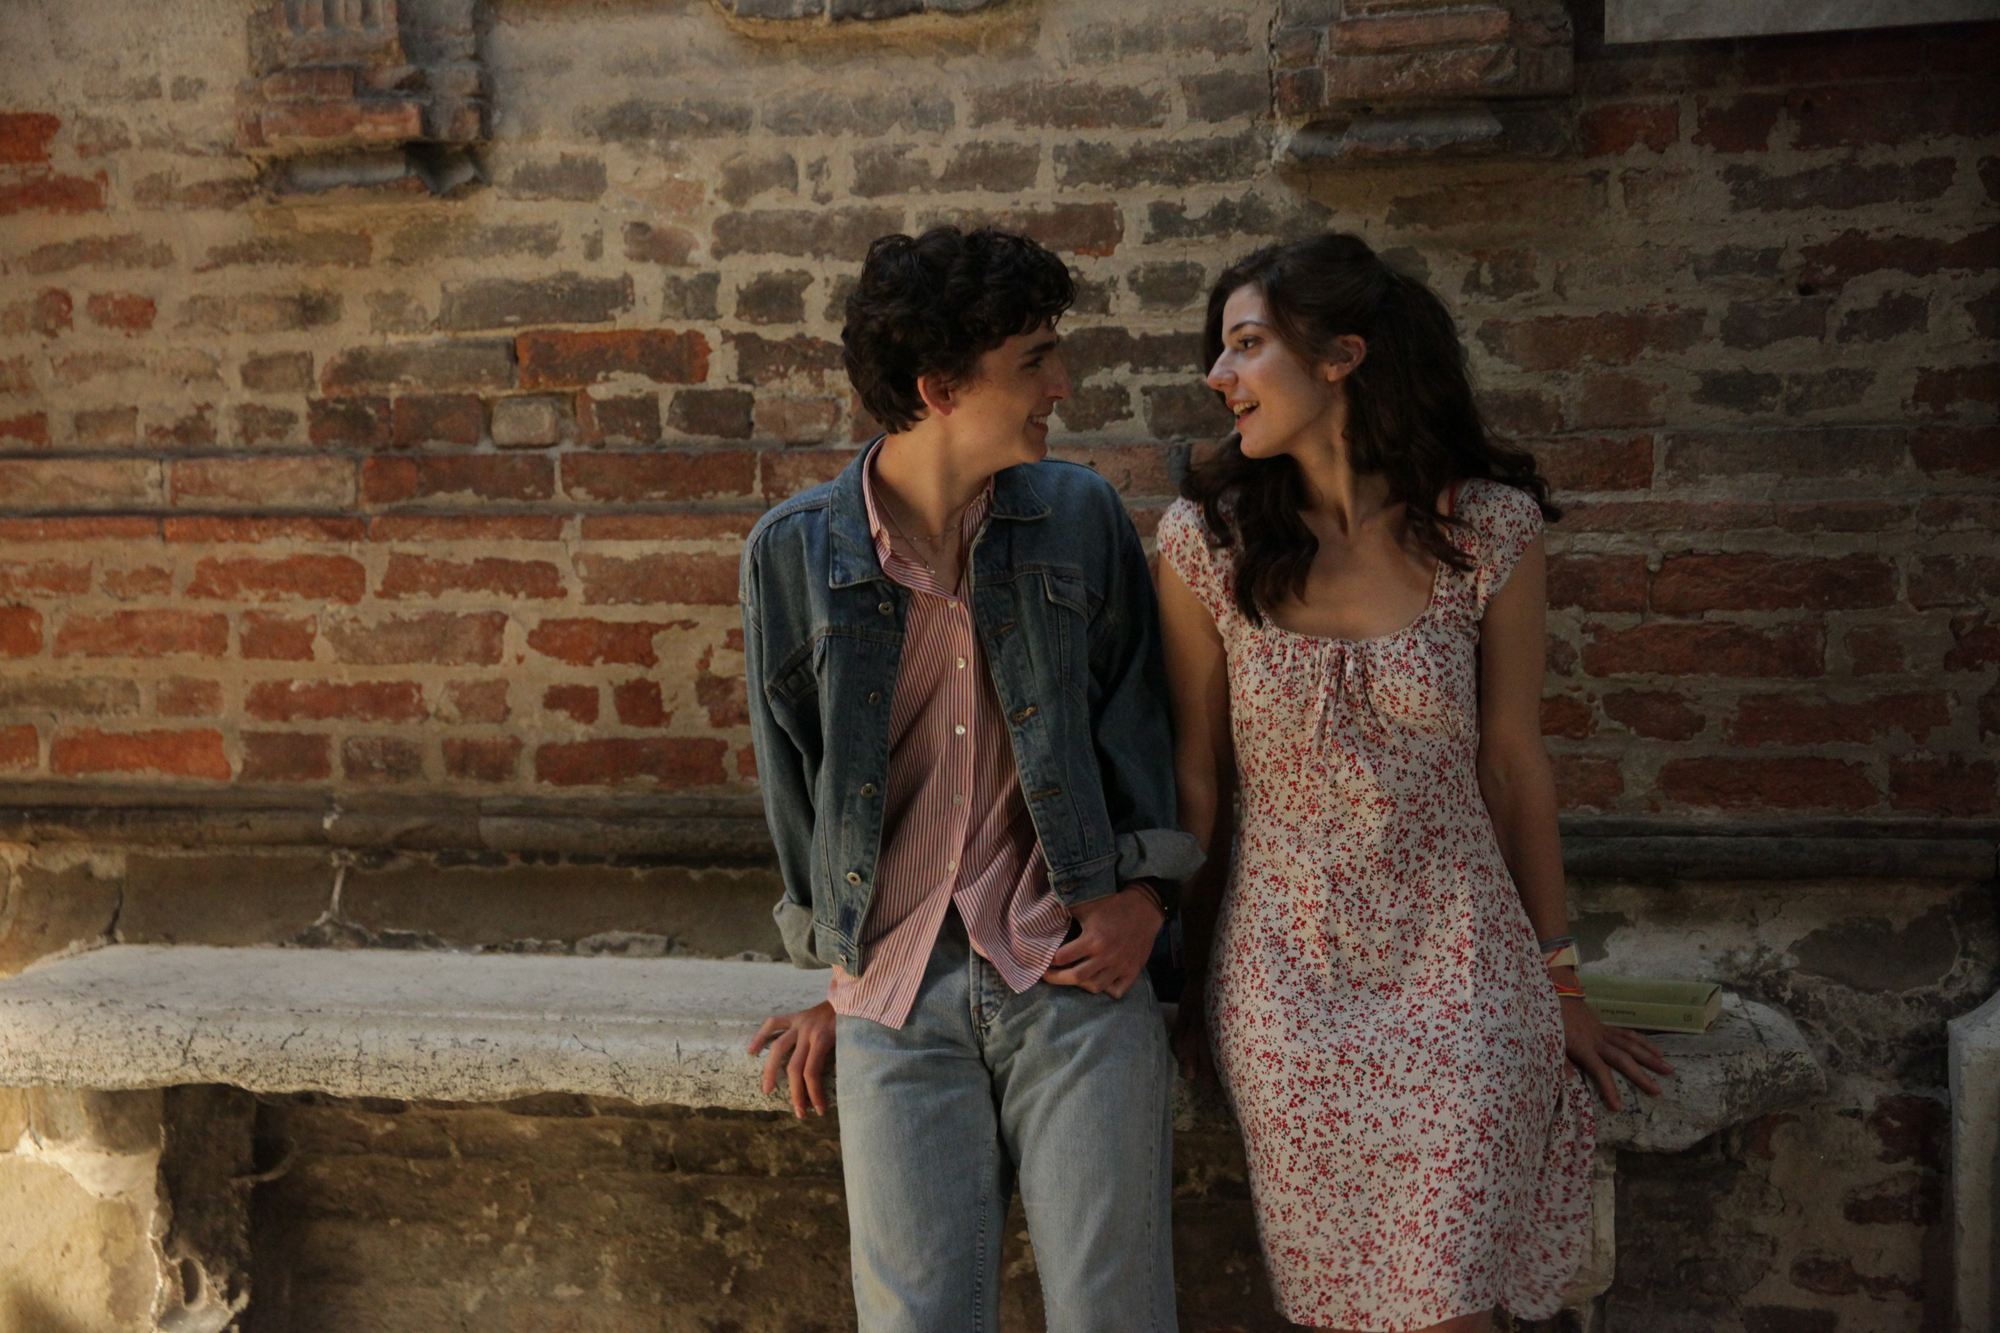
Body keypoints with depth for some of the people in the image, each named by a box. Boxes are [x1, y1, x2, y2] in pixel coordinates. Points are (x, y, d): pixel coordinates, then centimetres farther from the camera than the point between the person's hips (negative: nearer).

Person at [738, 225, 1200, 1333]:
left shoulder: (1079, 515, 3)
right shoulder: (792, 555, 0)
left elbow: (1140, 712, 12)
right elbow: (794, 777, 10)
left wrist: (1145, 889, 0)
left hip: (1078, 973, 0)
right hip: (898, 1005, 0)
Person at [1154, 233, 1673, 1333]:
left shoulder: (1489, 528, -5)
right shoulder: (1206, 538, -5)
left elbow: (1512, 762, 4)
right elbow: (1194, 775, 3)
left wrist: (1558, 984, 9)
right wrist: (1188, 980, 7)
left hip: (1458, 955, 0)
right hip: (1285, 972, 0)